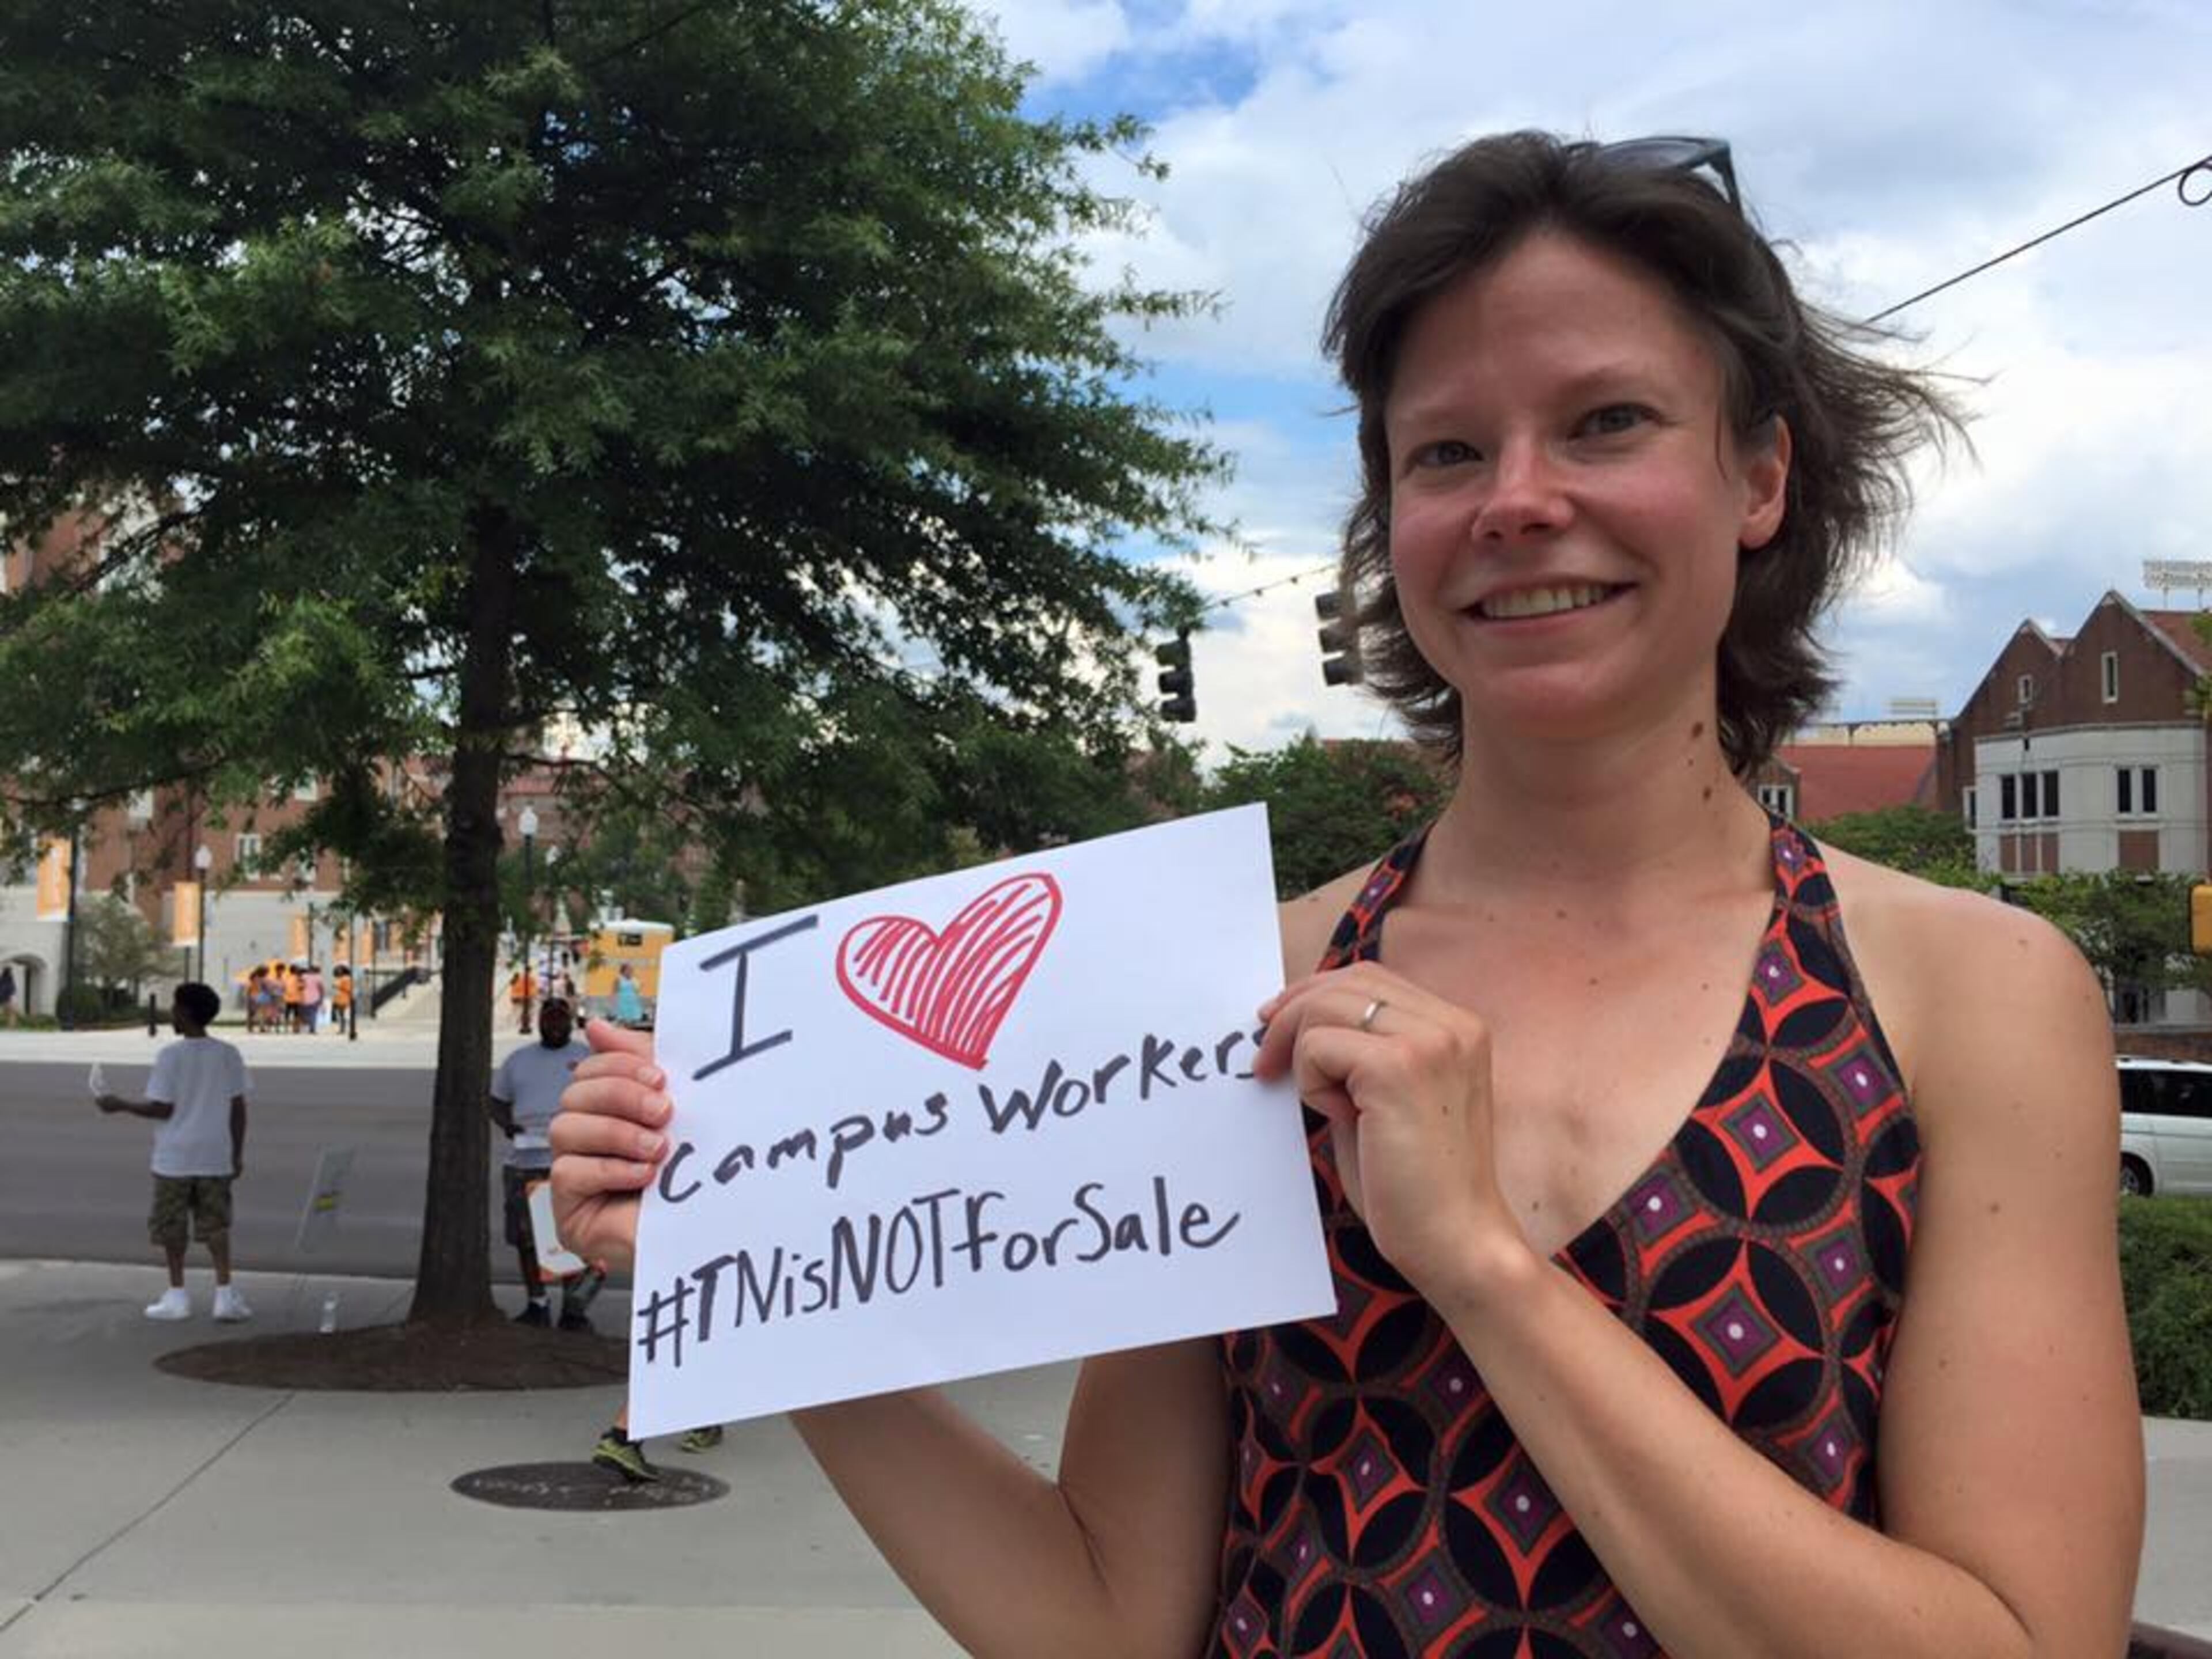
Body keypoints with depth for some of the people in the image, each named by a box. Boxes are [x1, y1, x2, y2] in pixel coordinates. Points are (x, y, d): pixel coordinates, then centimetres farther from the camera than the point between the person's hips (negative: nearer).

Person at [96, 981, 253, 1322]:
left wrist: (120, 1105, 1)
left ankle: (177, 1294, 14)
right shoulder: (229, 1055, 1)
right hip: (215, 1157, 3)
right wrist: (237, 1155, 9)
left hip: (176, 1156, -3)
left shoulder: (171, 1056, -11)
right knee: (216, 1224, 7)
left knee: (172, 1226, 10)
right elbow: (238, 1109, 2)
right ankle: (225, 1293, -3)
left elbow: (162, 1109, -11)